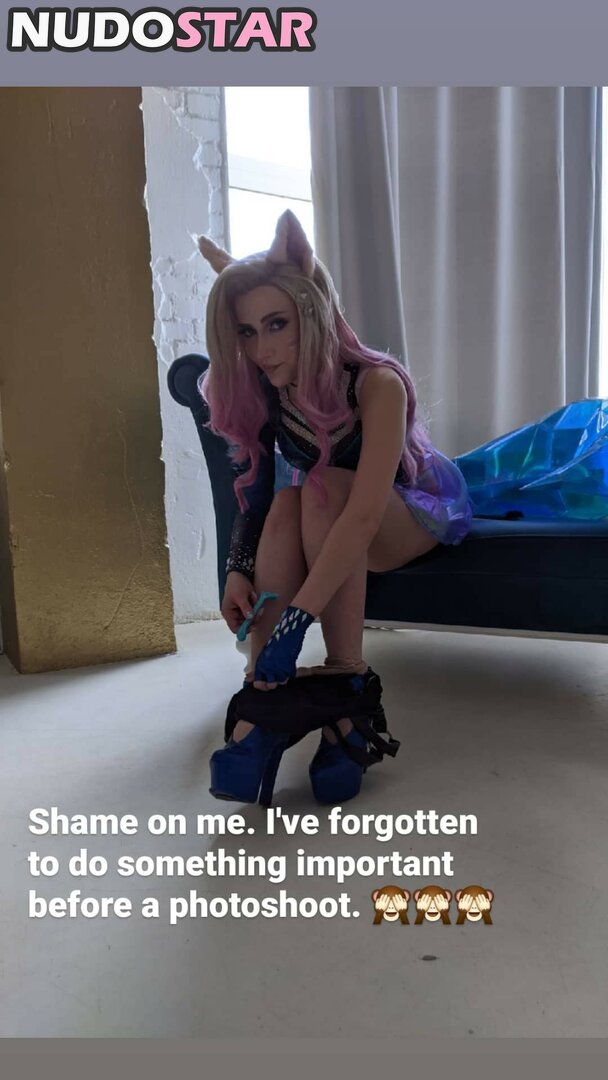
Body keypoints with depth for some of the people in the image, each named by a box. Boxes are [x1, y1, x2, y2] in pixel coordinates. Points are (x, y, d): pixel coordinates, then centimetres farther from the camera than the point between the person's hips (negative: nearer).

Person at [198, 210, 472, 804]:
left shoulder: (376, 383, -31)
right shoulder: (259, 390, -15)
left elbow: (364, 514, -42)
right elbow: (255, 495, -12)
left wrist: (294, 621, -48)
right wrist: (239, 570, -30)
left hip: (424, 508, -4)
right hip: (332, 523, 4)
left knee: (324, 488, -35)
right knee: (287, 508, -31)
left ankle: (347, 675, -30)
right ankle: (264, 703, -34)